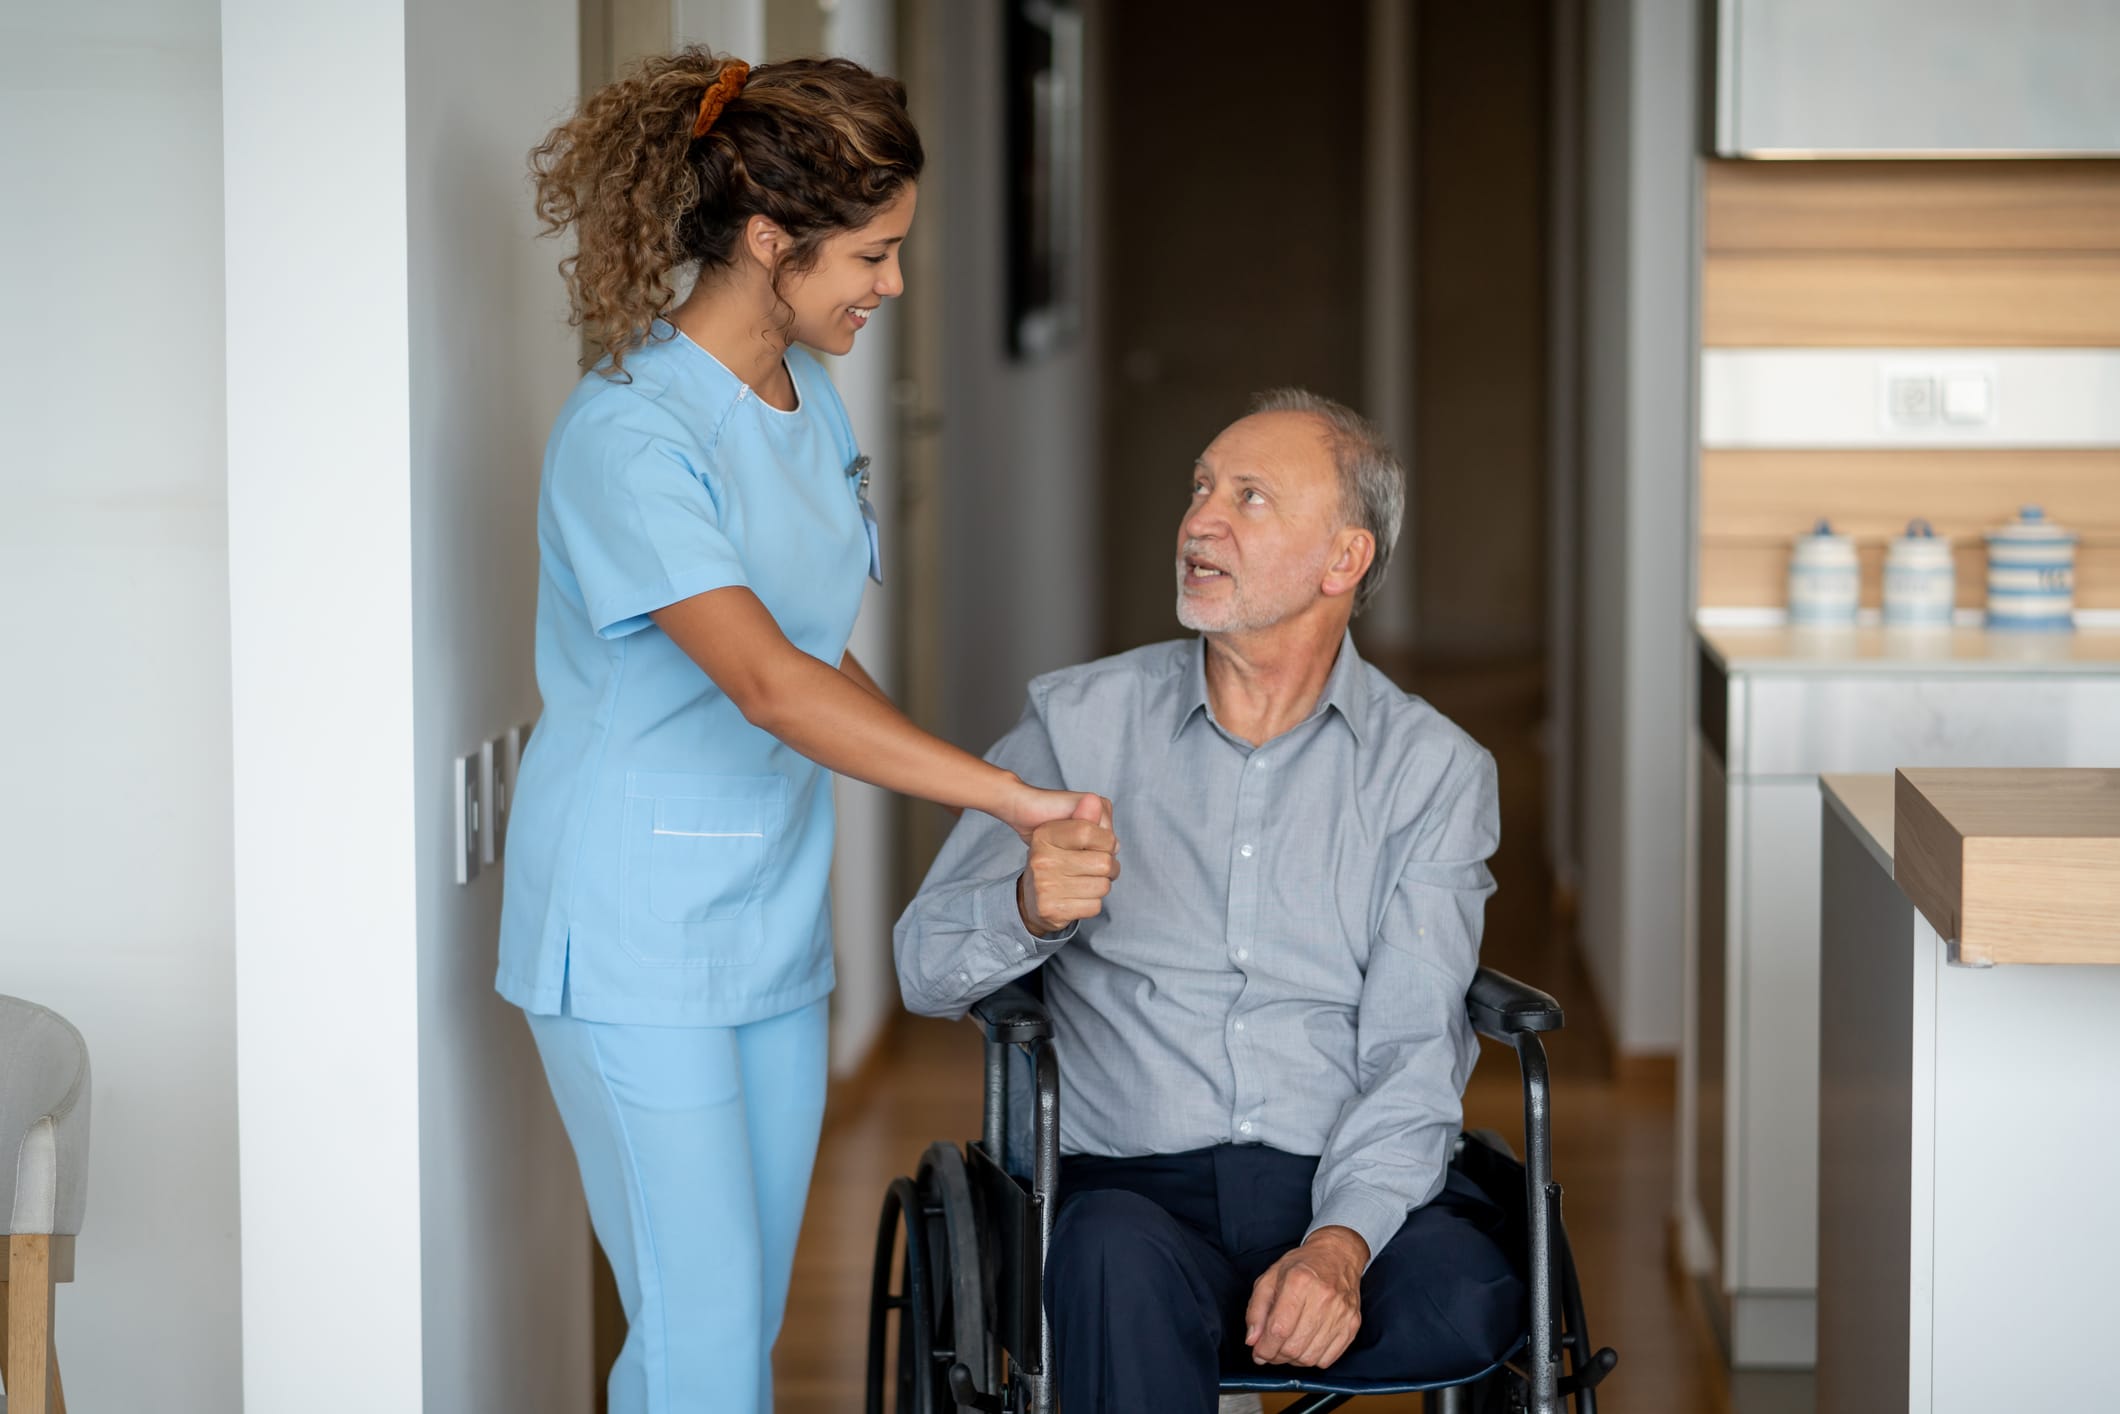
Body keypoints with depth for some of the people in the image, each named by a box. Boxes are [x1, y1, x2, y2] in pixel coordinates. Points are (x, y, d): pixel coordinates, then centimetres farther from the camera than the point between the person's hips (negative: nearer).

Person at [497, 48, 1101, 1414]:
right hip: (639, 934, -8)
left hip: (772, 913, 8)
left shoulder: (809, 400, 9)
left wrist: (958, 782, 10)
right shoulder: (630, 434, -19)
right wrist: (1015, 796, -32)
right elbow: (767, 685, -30)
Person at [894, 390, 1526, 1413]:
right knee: (1122, 1260, -36)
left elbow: (1414, 1051, -2)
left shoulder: (1432, 767, 9)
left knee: (1465, 1307, -33)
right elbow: (926, 969, 7)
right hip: (1137, 1183, 0)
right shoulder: (1080, 722, 12)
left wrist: (1339, 1243, -20)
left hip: (1353, 1186, 0)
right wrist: (1030, 908, -17)